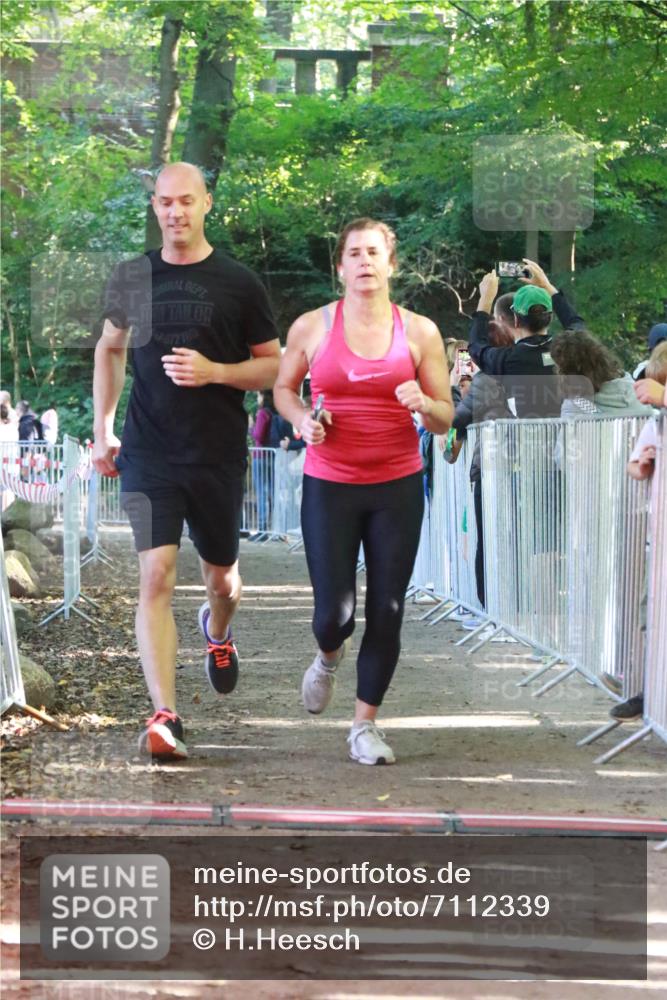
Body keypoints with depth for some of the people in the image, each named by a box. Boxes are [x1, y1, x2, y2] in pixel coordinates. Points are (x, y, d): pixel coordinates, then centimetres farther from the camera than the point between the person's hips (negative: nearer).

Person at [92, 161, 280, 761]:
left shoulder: (238, 284, -2)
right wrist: (102, 430, 15)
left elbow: (274, 366, 3)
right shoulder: (133, 278, 5)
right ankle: (165, 717, -18)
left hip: (218, 456, 0)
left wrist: (215, 372, -16)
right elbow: (110, 347, 21)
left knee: (222, 577, 15)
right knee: (157, 575, -14)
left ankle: (217, 633, 52)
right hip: (148, 453, 0)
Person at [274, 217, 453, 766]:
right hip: (329, 485, -1)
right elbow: (283, 388, 15)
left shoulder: (419, 331, 1)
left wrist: (424, 405, -18)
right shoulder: (312, 327, -1)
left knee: (387, 610, 1)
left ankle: (366, 724, 15)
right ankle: (329, 657, 34)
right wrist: (302, 420, -6)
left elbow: (445, 417, 5)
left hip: (398, 485, 1)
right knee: (335, 610, -4)